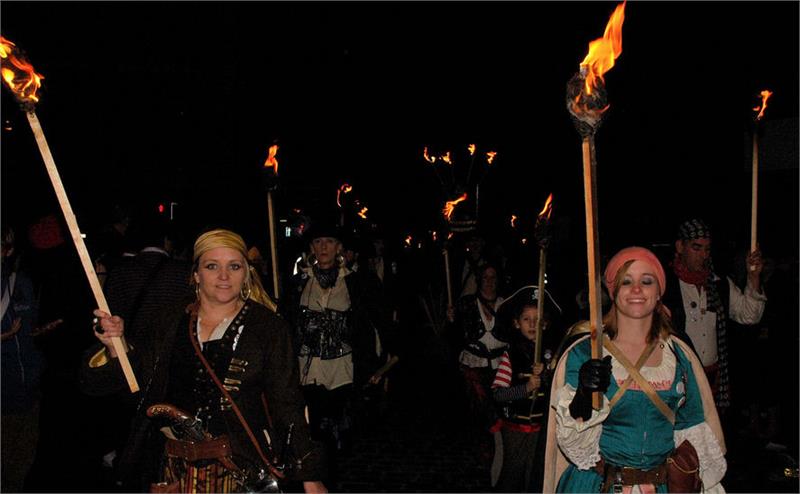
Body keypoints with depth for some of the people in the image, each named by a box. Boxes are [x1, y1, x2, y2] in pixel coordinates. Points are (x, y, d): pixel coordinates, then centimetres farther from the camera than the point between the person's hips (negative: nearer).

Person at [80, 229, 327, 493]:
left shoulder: (268, 327, -7)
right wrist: (115, 346, -19)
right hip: (173, 469, 3)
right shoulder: (170, 323, 4)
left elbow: (286, 405, -8)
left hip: (240, 471, -3)